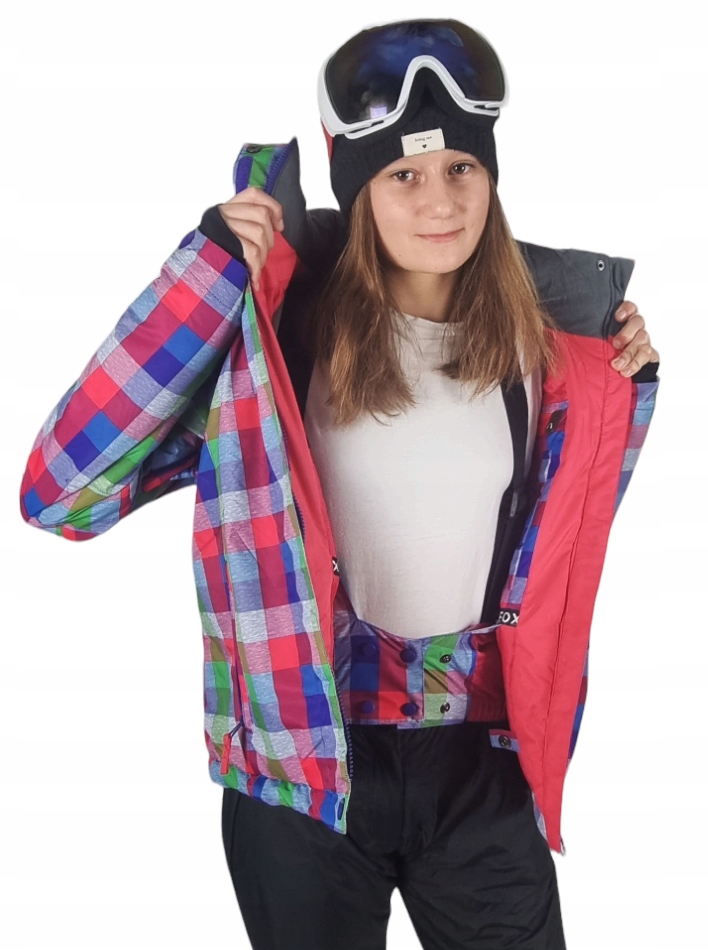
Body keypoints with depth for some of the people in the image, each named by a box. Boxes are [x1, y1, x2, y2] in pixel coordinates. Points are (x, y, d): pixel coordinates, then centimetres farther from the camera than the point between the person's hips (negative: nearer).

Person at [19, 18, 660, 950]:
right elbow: (61, 489, -23)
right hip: (305, 750, -3)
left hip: (478, 756, 3)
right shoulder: (287, 327, -14)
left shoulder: (534, 335, -1)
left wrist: (625, 381, 2)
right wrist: (214, 268, -25)